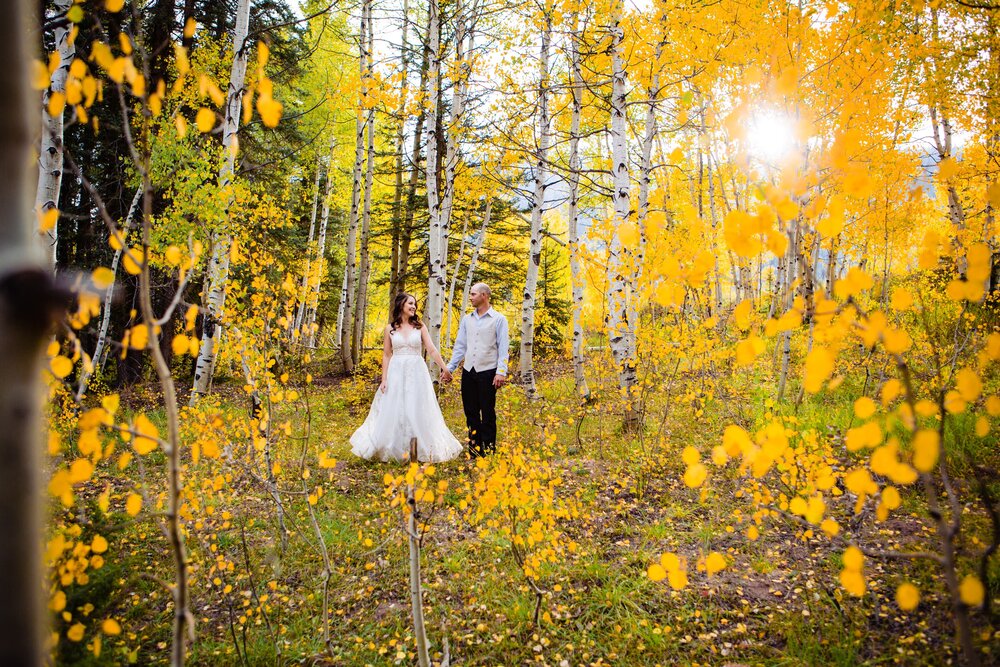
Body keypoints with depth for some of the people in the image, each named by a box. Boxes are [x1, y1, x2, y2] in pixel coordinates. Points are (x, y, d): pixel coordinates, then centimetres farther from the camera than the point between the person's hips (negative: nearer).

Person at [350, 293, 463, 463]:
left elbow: (432, 350, 0)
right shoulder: (390, 328, 5)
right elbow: (386, 355, 6)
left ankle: (421, 449, 11)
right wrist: (384, 379, -1)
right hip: (396, 373, 0)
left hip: (417, 373, 0)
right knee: (394, 412, 2)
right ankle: (396, 450, 14)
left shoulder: (420, 327, 4)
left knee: (418, 411, 2)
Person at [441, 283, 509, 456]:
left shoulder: (498, 319, -3)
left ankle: (489, 448, 11)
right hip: (468, 371, 5)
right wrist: (449, 368, 7)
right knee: (470, 412, 9)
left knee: (487, 413, 1)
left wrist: (501, 372, -16)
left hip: (487, 372, -5)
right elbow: (460, 346, 13)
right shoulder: (467, 319, 12)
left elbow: (503, 348, -7)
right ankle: (474, 448, 19)